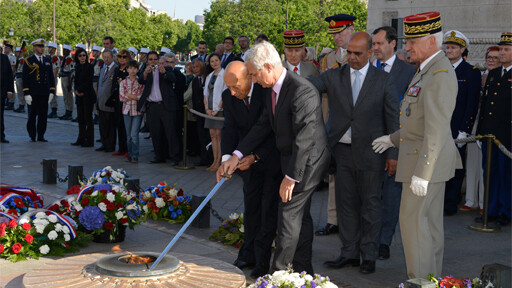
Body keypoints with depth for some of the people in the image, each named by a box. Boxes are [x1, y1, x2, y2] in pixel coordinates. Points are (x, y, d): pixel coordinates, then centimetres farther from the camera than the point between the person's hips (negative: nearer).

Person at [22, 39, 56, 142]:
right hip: (33, 94, -3)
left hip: (44, 94, 3)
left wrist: (52, 91, 6)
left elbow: (51, 77, 15)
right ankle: (32, 136, 12)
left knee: (43, 115, 3)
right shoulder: (28, 61, 0)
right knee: (32, 115, 3)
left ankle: (41, 136, 10)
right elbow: (25, 79, -3)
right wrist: (26, 94, -10)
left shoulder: (47, 61, 13)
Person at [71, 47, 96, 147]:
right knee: (80, 118, 8)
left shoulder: (89, 66, -7)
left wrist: (79, 90, -10)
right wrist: (76, 90, -4)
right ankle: (81, 139, 15)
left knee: (88, 118, -3)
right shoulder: (77, 67, 13)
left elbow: (89, 81, -13)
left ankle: (89, 141, 1)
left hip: (88, 95, -6)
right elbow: (76, 80, 13)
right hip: (79, 96, 6)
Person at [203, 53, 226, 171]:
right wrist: (207, 108, 2)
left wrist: (217, 109, -13)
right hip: (211, 110, 6)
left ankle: (219, 162, -3)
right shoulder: (209, 76, 16)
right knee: (213, 135, 5)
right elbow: (206, 93, 15)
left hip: (220, 109, -6)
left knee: (218, 134, -7)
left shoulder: (225, 75, -6)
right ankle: (215, 161, 8)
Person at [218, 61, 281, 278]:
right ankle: (249, 254, 22)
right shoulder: (229, 97, -8)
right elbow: (230, 129, -10)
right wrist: (226, 159, -26)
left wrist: (255, 157, -31)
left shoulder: (269, 91, -25)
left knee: (269, 207, -3)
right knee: (250, 205, 10)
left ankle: (262, 260, 4)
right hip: (250, 157, 5)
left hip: (274, 156, -5)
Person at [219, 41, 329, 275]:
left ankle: (279, 272, 6)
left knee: (288, 213, -6)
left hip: (307, 160, -10)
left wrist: (291, 177, -26)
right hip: (291, 159, 10)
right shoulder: (273, 91, 5)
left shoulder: (301, 91, -26)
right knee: (300, 214, 16)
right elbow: (262, 126, 10)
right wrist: (237, 156, 1)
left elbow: (304, 138, -28)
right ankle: (303, 270, 28)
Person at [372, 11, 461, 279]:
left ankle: (420, 280, 4)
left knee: (412, 219, -5)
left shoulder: (440, 75, -21)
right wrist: (394, 138, 24)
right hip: (428, 157, 10)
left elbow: (437, 129, -26)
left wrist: (422, 173, -27)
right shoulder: (428, 69, 12)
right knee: (429, 221, 15)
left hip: (426, 159, -10)